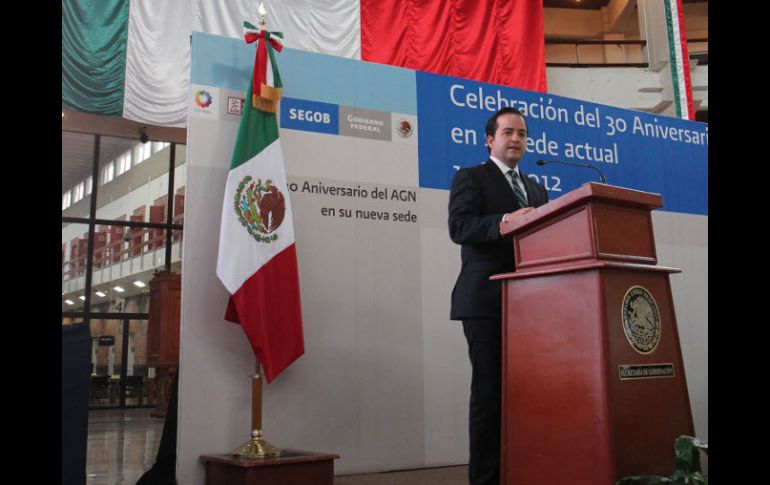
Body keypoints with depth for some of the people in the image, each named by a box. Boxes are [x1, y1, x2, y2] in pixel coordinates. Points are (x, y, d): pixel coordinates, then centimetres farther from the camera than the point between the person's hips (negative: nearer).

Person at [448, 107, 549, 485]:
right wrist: (505, 221, -25)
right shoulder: (470, 178, 5)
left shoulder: (536, 189, 25)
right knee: (489, 392, -5)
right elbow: (458, 227, -10)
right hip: (487, 301, -6)